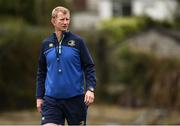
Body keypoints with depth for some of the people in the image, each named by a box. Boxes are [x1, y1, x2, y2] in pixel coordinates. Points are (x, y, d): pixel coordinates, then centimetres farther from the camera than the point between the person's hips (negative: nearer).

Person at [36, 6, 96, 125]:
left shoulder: (77, 41, 0)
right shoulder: (46, 44, 8)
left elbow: (89, 67, 0)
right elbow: (41, 73, 15)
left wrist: (90, 89, -13)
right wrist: (39, 97, 11)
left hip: (75, 98, -1)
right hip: (51, 99, 1)